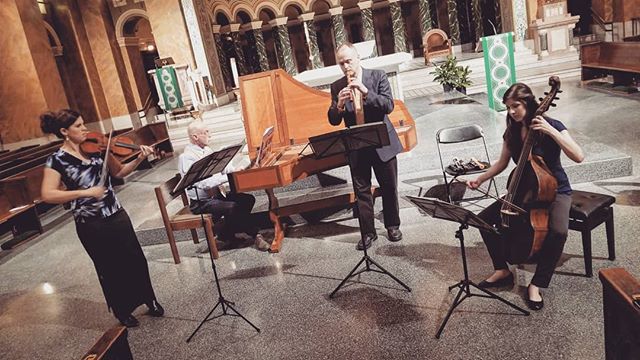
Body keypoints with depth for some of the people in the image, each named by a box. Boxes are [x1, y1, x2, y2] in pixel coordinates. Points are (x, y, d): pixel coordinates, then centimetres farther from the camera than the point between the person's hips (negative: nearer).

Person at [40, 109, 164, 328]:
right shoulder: (57, 160, -10)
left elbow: (119, 172, 9)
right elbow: (47, 195, -19)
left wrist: (139, 159, -7)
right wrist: (85, 192, -27)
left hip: (117, 215, 4)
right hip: (91, 225, -4)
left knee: (136, 260, 12)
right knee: (110, 269, 10)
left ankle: (150, 301, 33)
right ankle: (123, 312, 31)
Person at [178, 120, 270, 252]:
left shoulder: (207, 150, 9)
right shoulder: (186, 157, -18)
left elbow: (221, 166, 11)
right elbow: (203, 183, -28)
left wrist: (236, 170, -10)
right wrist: (228, 177, -30)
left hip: (216, 194, 9)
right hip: (201, 203, -9)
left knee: (248, 199, -4)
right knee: (233, 207, -30)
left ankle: (225, 236, 3)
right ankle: (255, 235, -12)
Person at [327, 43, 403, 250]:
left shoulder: (378, 77, -3)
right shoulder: (337, 87, 3)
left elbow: (389, 106, -13)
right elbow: (333, 120, 0)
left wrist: (365, 92, -25)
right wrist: (339, 104, -21)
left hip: (382, 143, -1)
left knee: (389, 188, 10)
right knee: (361, 192, 4)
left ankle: (393, 226, 29)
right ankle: (367, 233, 15)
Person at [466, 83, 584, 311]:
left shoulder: (551, 125, -15)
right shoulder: (512, 132, 0)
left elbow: (578, 156, -27)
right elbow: (502, 163, 12)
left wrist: (551, 131, -34)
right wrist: (480, 179, -1)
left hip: (555, 191, -5)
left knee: (558, 231, -34)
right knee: (484, 219, -12)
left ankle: (536, 284, -15)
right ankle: (502, 270, 5)